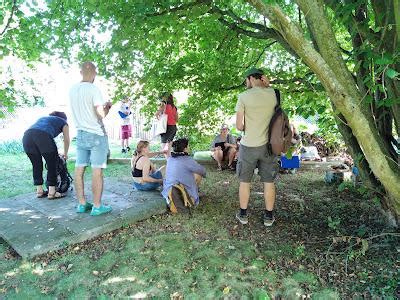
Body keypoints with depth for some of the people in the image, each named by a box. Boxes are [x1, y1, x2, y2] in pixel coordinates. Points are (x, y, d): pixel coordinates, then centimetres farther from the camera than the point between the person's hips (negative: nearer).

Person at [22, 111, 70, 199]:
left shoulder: (42, 118, 41)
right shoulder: (63, 121, 28)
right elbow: (66, 140, 26)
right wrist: (65, 153, 42)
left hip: (27, 135, 6)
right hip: (43, 136, -5)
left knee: (36, 165, 18)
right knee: (52, 165, 9)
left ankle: (39, 191, 26)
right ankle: (51, 192, 12)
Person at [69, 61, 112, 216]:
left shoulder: (72, 90, 9)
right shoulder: (94, 89, -12)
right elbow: (101, 114, -17)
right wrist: (107, 107, 3)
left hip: (80, 134, 7)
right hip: (96, 135, -7)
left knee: (79, 169, 8)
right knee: (97, 171, -3)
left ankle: (82, 204, 17)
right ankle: (97, 206, 3)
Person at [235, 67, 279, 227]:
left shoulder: (243, 96, -11)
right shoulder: (273, 94, -3)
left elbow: (239, 126, -13)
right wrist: (267, 86, 8)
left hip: (248, 146, -2)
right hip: (268, 145, 3)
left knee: (245, 181, 13)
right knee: (269, 182, 12)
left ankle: (243, 214, 23)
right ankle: (269, 216, 22)